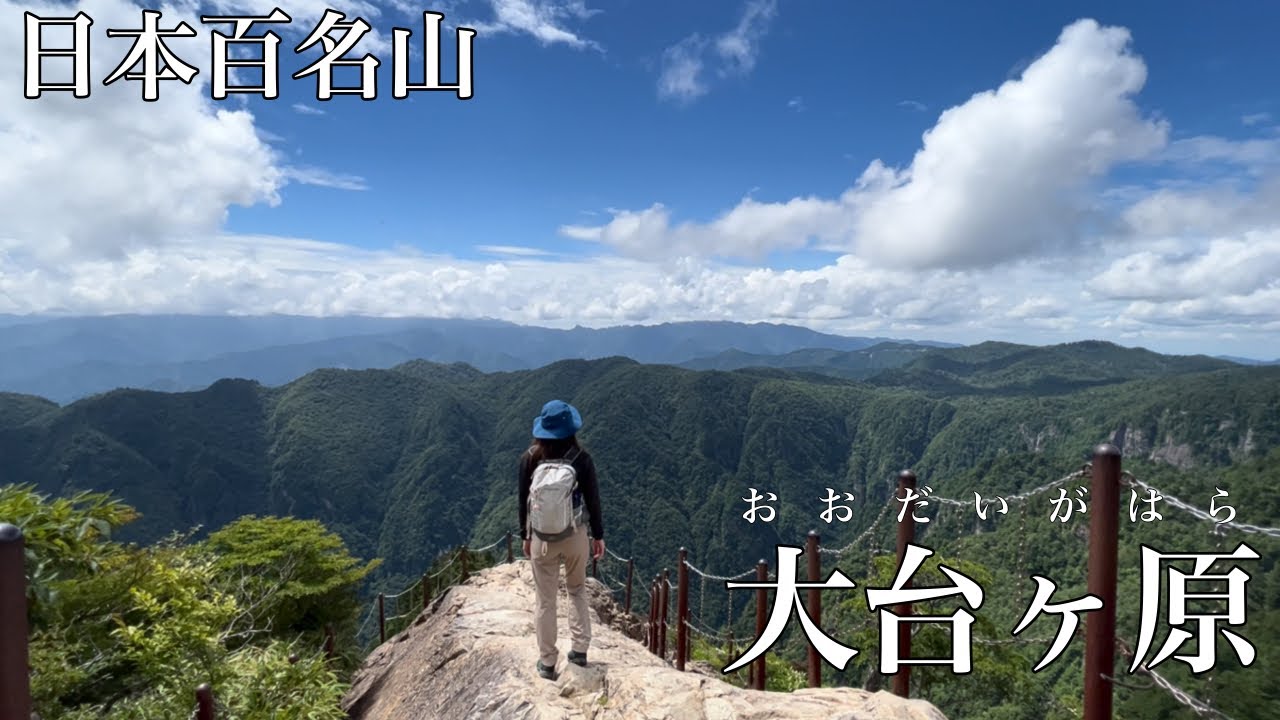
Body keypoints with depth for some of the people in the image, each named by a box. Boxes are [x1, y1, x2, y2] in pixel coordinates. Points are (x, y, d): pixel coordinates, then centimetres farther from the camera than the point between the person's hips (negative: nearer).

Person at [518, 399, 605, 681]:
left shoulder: (529, 459, -8)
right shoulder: (582, 459, -11)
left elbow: (524, 501, 0)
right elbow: (593, 499, -5)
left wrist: (525, 536, 12)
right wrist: (599, 535, 7)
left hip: (542, 538, 0)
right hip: (575, 536, 0)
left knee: (545, 600, 12)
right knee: (578, 590, 23)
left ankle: (547, 662, 22)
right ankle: (579, 649, 25)